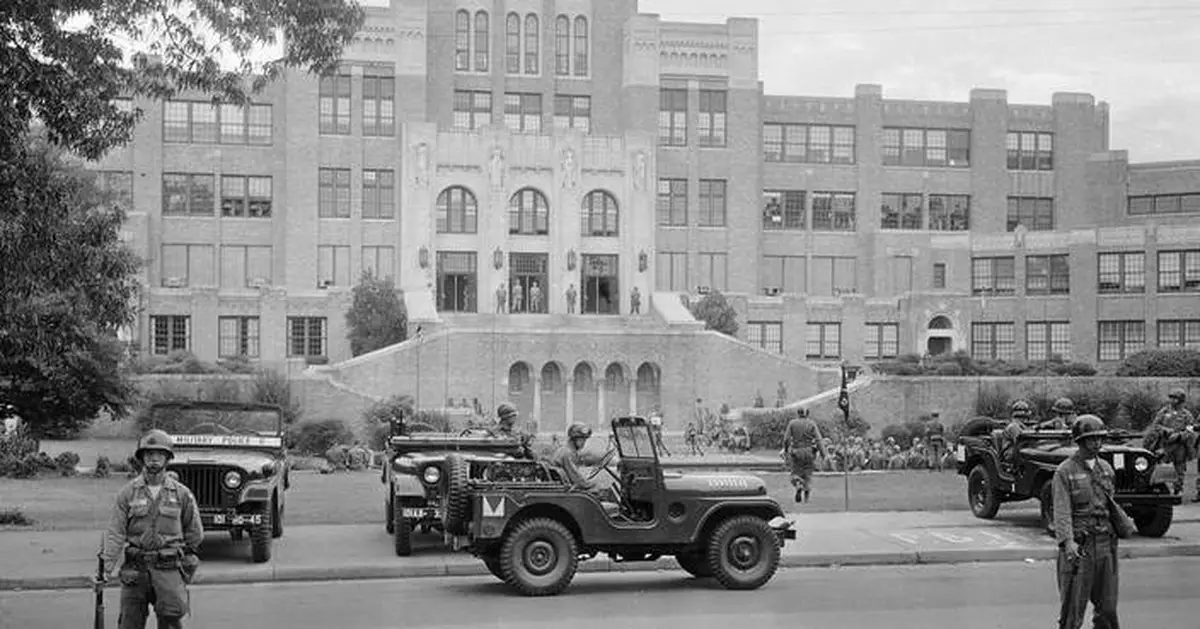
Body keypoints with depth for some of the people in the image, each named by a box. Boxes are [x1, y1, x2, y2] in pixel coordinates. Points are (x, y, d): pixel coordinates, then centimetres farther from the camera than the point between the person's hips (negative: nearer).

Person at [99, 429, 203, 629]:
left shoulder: (182, 493, 3)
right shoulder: (128, 492, 1)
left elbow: (195, 533, 13)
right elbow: (115, 532, -4)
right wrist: (106, 566, -12)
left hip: (169, 569, -1)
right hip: (135, 568, 1)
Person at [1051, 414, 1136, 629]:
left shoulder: (1106, 468, 12)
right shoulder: (1065, 472, -7)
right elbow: (1061, 511, -18)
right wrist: (1067, 542, -31)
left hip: (1105, 545, 6)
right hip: (1078, 547, -6)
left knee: (1107, 608, 9)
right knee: (1073, 610, -3)